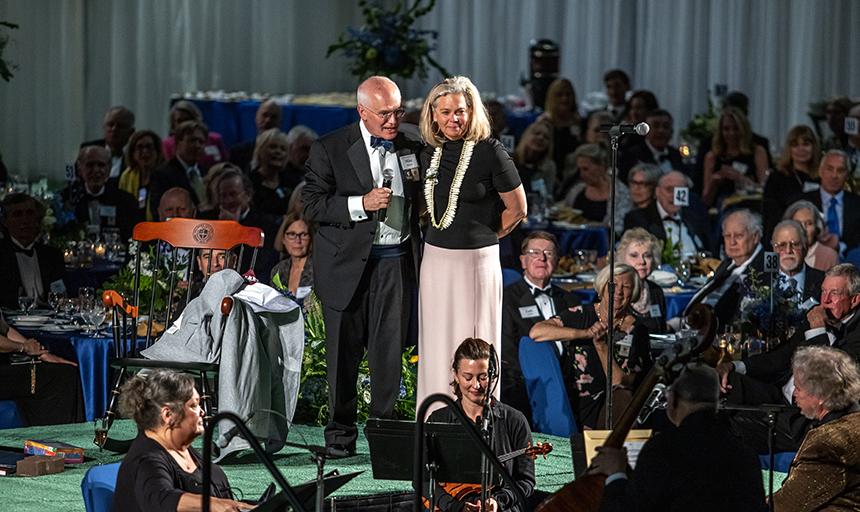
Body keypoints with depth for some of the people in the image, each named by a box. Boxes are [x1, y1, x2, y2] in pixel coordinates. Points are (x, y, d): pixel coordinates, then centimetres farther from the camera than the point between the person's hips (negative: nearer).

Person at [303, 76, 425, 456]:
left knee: (390, 348, 1)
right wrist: (361, 204, -19)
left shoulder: (413, 142, 5)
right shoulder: (330, 149, -6)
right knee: (344, 349, 4)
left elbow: (423, 192, 21)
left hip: (396, 263, 2)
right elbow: (311, 206, -9)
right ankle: (341, 430, 15)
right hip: (347, 263, -2)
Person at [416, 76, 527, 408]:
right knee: (437, 344, 8)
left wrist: (483, 239, 6)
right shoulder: (431, 154, 7)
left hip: (477, 261, -5)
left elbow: (517, 209, -2)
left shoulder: (489, 151, -10)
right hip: (435, 259, 6)